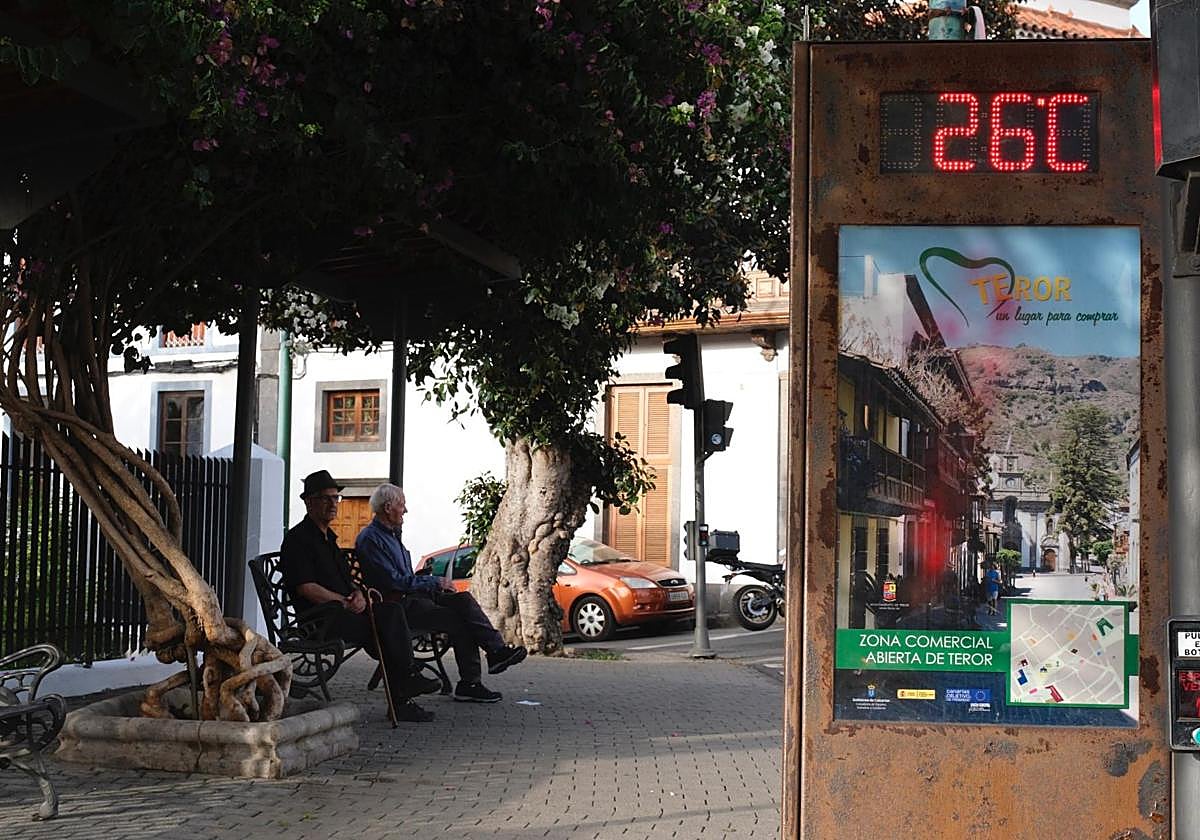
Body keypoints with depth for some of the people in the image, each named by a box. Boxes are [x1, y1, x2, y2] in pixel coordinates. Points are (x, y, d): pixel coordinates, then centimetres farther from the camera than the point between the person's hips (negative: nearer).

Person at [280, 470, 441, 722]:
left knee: (391, 610, -19)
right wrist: (346, 603, -13)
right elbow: (305, 588, -13)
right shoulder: (297, 539, -3)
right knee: (386, 621, -26)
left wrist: (358, 595, 2)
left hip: (344, 612, 8)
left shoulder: (328, 538, 26)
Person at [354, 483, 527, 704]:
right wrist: (434, 582, -11)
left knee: (464, 600, -12)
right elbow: (393, 581, -18)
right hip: (396, 605, -9)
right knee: (457, 620, -21)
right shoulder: (370, 539, -10)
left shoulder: (390, 534, 23)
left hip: (412, 595, 9)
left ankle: (497, 650, -21)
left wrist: (435, 584, 8)